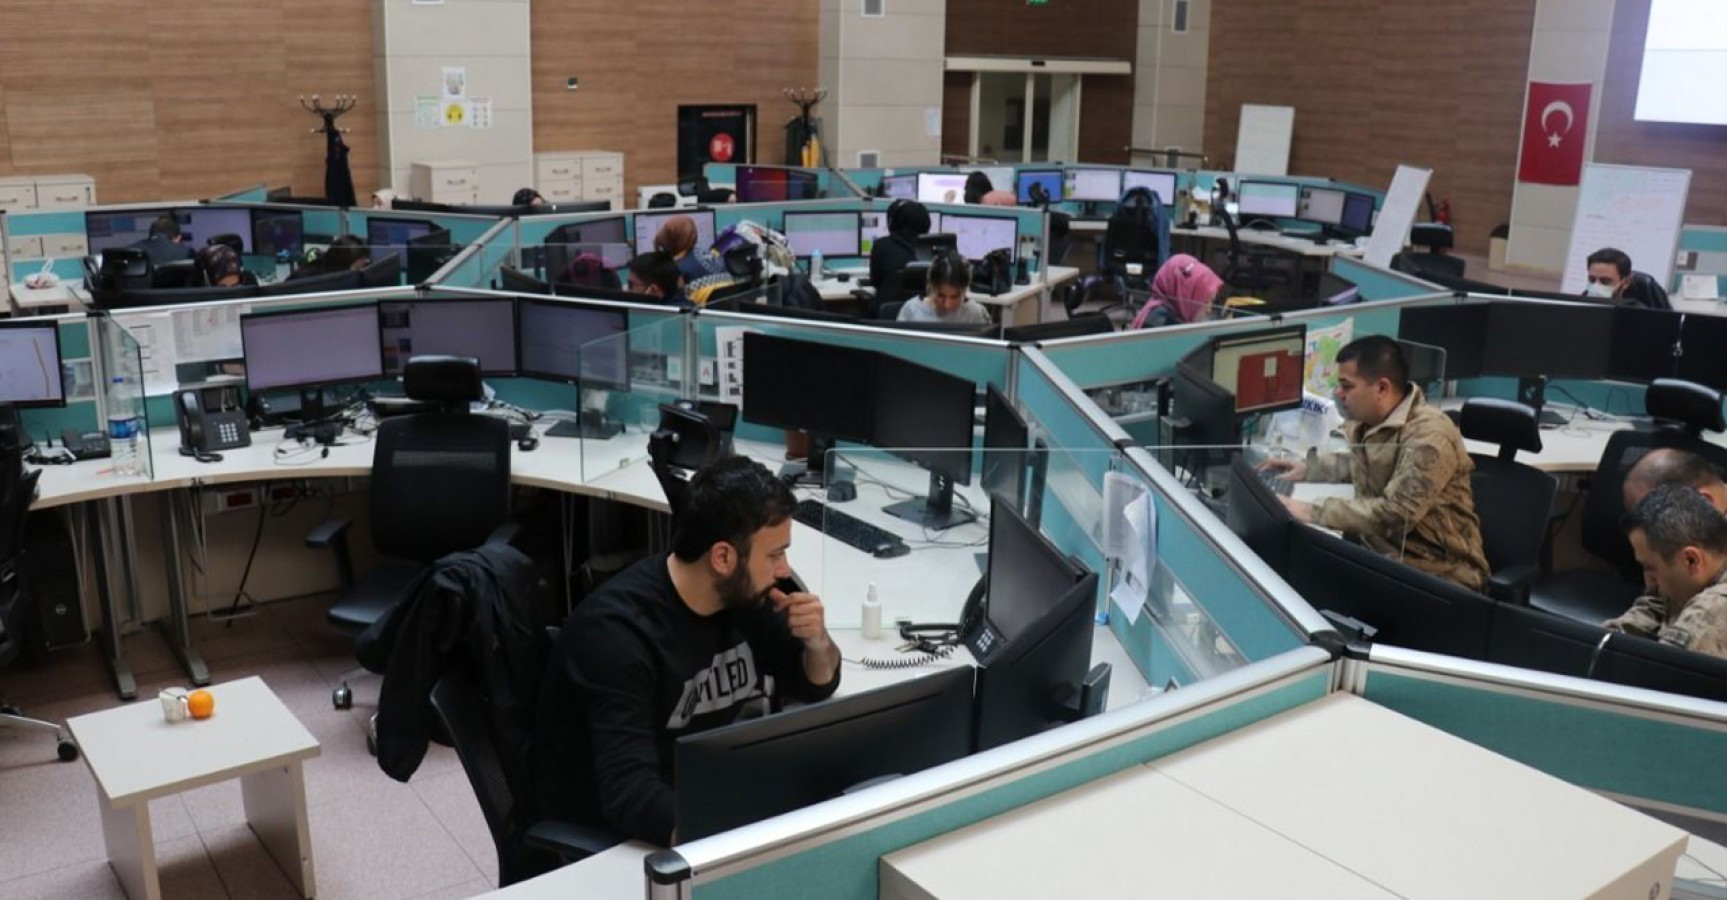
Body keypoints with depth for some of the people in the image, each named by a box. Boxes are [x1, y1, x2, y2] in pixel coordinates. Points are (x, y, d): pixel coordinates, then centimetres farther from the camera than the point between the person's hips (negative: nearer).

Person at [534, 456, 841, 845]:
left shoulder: (745, 594, -6)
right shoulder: (618, 632, -27)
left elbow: (813, 686, 8)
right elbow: (631, 795, -35)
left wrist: (818, 643, -15)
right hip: (611, 833, -7)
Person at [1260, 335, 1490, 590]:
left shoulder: (1428, 436, -21)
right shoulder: (1365, 422, 5)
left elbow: (1394, 514, -29)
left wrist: (1313, 513, -24)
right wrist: (1308, 469, 18)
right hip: (1378, 551, 8)